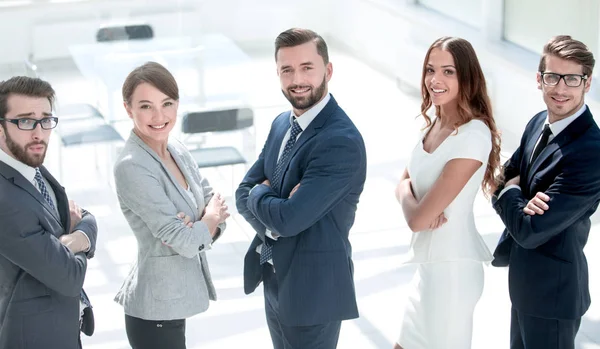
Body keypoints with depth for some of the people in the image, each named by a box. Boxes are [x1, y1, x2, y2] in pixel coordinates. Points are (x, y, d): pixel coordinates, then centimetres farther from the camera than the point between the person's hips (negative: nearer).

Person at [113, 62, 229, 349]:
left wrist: (196, 225, -16)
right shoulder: (132, 167, -22)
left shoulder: (177, 150, 3)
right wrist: (208, 219, -4)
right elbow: (186, 243, -24)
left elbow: (216, 207, 5)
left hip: (173, 299, 8)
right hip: (156, 308, -8)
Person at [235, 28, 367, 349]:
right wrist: (274, 210, -17)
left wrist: (259, 194, -7)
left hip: (312, 287, -8)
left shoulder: (342, 141, -24)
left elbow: (289, 218, -27)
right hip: (274, 278, 8)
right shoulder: (281, 124, 6)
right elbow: (244, 194, 5)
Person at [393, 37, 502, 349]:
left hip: (452, 267, -9)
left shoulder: (473, 135, -22)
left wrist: (414, 206, -1)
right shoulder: (434, 126, 6)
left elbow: (417, 219, -23)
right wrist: (416, 204, -11)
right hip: (430, 264, 9)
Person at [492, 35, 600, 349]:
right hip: (524, 279, 8)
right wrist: (519, 202, -18)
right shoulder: (539, 123, 0)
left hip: (552, 291, -8)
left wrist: (510, 192, -9)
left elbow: (530, 231, -29)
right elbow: (500, 184, 5)